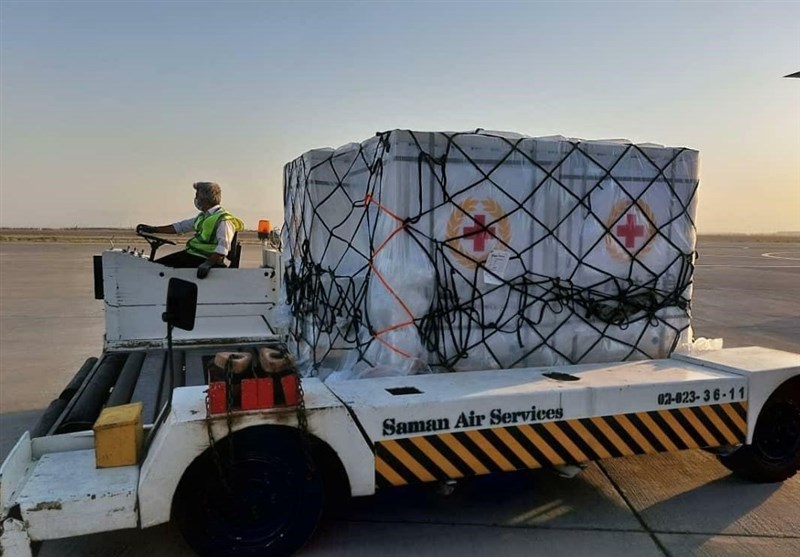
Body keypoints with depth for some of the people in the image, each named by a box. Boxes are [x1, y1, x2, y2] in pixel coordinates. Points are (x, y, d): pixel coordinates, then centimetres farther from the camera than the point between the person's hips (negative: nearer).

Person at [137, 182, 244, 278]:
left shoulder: (223, 220, -13)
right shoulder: (203, 217, 18)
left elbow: (223, 247, -25)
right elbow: (179, 226, 26)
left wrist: (208, 263, -38)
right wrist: (154, 229, 25)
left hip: (202, 260, -10)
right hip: (189, 254, 10)